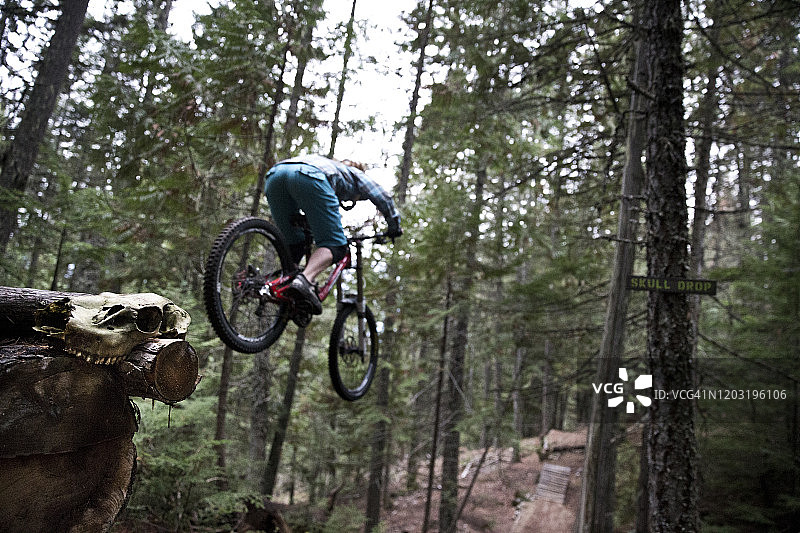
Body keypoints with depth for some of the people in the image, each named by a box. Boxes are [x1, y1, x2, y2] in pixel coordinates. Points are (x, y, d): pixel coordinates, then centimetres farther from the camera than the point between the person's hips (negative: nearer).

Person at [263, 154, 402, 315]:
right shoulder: (355, 174, 36)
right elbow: (383, 198, 26)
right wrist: (395, 227, 38)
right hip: (309, 178, -6)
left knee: (294, 244, 21)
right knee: (334, 244, -4)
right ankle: (304, 281, -30)